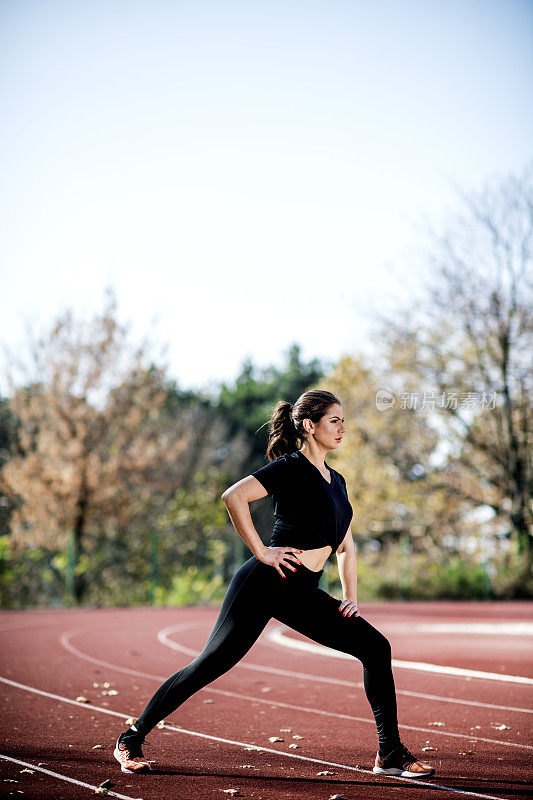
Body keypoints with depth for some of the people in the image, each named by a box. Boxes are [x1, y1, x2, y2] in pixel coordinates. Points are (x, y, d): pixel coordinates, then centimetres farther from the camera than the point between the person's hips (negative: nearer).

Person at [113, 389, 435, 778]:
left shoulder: (336, 481, 18)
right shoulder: (291, 467, -6)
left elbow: (346, 548, 25)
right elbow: (234, 496, -19)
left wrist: (351, 598, 14)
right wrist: (261, 552, -17)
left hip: (304, 596, 8)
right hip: (265, 584, -8)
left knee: (376, 647, -2)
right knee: (211, 664, -4)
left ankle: (390, 754, 4)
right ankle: (131, 739, 10)